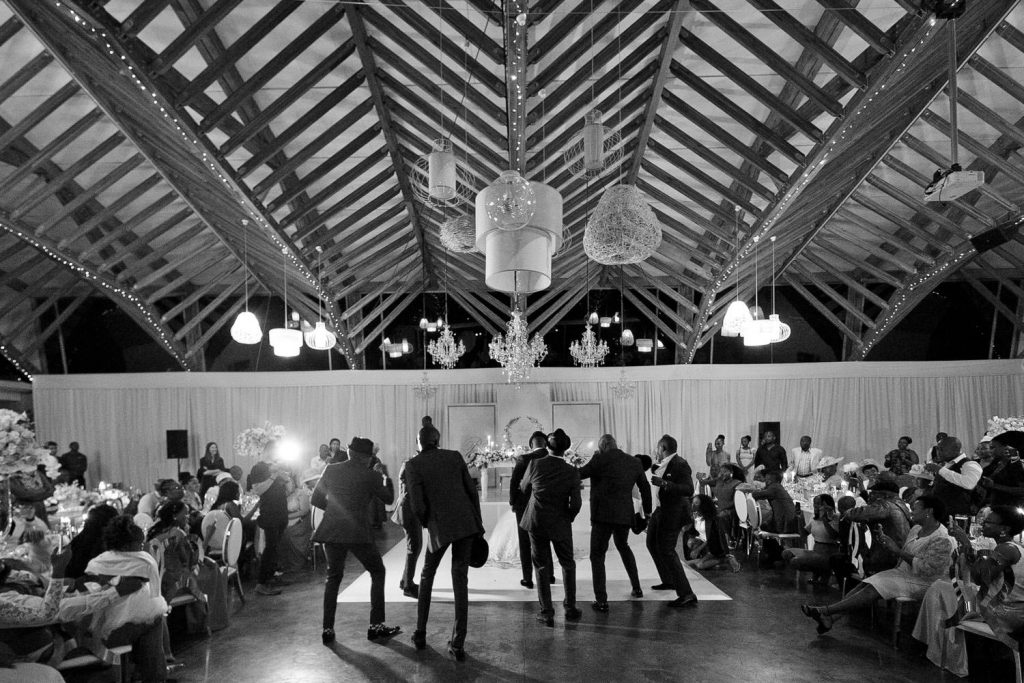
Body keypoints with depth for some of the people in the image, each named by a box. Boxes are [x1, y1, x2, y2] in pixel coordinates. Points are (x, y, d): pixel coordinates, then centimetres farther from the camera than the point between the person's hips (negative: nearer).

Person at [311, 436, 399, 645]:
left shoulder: (331, 470, 3)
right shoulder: (370, 475, -7)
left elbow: (316, 499, 7)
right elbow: (389, 498, 5)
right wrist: (385, 475, 17)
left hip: (332, 532, 4)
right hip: (358, 533, -4)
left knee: (333, 577, 19)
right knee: (377, 572, 13)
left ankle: (328, 629, 16)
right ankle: (376, 626, 10)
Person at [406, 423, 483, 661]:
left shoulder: (413, 464, -2)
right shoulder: (455, 456, 7)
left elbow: (417, 503, -10)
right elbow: (472, 491, 7)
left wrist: (426, 523, 11)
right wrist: (477, 524, 16)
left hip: (440, 527, -2)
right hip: (466, 522, 2)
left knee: (426, 576, 22)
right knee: (460, 581, 8)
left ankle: (420, 634, 27)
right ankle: (458, 645, 6)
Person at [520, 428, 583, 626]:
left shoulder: (535, 464, -11)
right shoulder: (572, 472, -12)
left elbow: (524, 489, 5)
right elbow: (576, 503, -13)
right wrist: (569, 518, 7)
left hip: (536, 521, 0)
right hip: (560, 524, 0)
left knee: (541, 567, 12)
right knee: (568, 564, 20)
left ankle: (546, 612, 12)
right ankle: (570, 609, 25)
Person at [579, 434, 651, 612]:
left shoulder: (600, 459, -9)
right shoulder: (634, 462, 9)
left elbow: (579, 474, -7)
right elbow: (645, 487, 17)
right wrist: (647, 510, 28)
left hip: (603, 514, -6)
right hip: (625, 515, 6)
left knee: (597, 555, 1)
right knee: (623, 546, 29)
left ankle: (601, 601, -5)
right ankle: (636, 588, 35)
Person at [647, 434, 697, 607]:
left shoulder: (680, 465, -21)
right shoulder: (664, 465, 7)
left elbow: (689, 490, -31)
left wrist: (664, 483, -34)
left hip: (673, 514, -10)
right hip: (660, 511, 10)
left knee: (667, 551, -9)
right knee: (652, 544, 23)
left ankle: (686, 594, -3)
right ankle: (669, 581, 39)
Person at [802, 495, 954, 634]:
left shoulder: (942, 540, -18)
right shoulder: (917, 529, 11)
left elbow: (927, 569, -25)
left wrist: (897, 551, -22)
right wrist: (884, 541, -1)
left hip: (921, 583, -8)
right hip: (903, 572, 8)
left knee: (873, 590, -24)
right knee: (863, 585, -13)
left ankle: (826, 610, -26)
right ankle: (831, 617, -24)